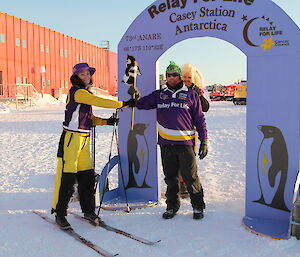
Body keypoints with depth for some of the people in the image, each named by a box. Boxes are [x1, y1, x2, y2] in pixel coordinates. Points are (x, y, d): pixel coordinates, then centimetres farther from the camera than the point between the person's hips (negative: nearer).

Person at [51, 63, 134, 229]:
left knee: (87, 176, 11)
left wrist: (105, 121, 4)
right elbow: (100, 102, -18)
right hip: (71, 138, -9)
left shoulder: (86, 94, 15)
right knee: (67, 177, -3)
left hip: (84, 139, 9)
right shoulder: (77, 92, -13)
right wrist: (124, 104, -11)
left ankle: (88, 210, 22)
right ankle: (59, 213, 9)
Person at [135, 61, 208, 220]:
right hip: (166, 143, 3)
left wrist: (204, 141, 3)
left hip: (185, 143, -3)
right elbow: (141, 104, 14)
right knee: (170, 177, 12)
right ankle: (172, 206, 26)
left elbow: (199, 119, 6)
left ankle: (198, 206, 17)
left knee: (190, 177, 0)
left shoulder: (191, 95, 6)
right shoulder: (159, 95, 13)